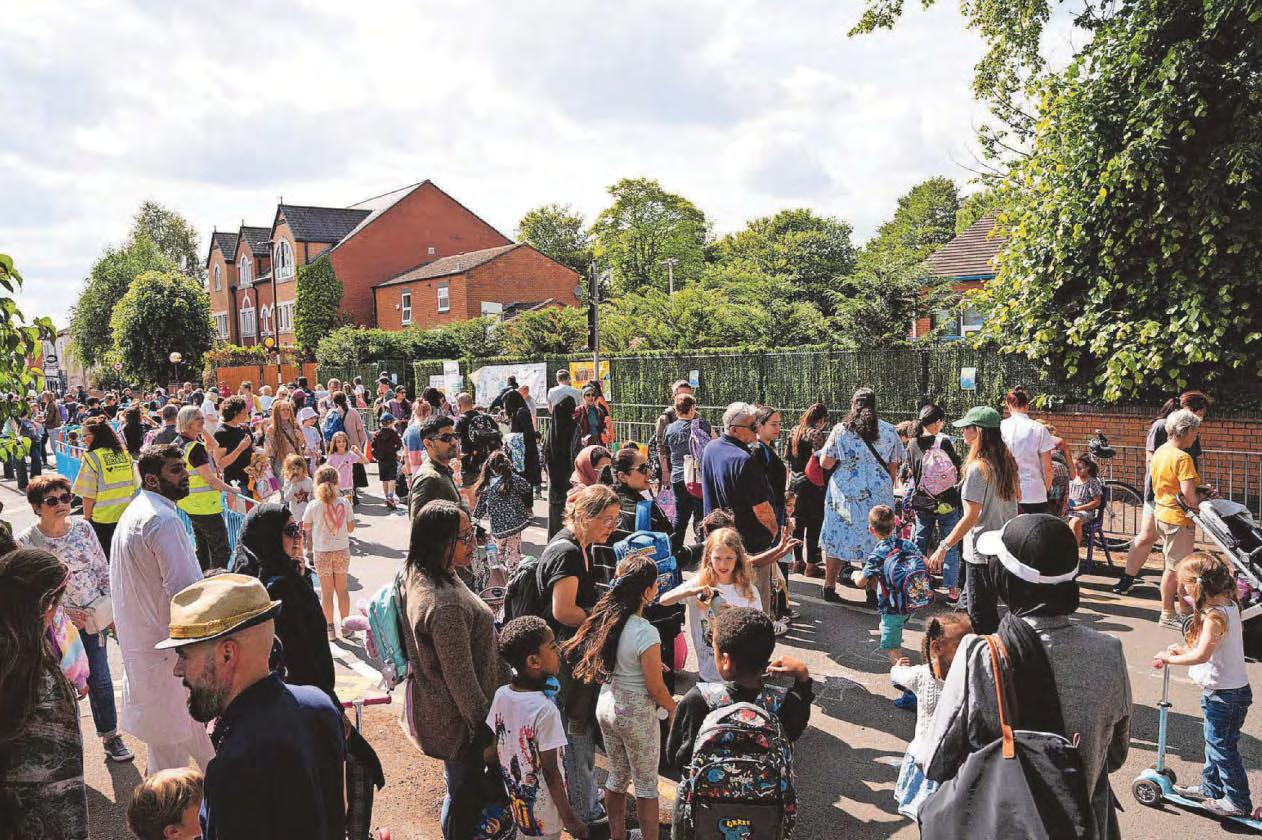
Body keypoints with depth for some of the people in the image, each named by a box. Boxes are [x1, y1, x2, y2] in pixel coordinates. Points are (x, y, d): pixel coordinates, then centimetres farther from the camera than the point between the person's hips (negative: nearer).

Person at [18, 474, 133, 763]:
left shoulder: (82, 528, -4)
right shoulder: (26, 542, -13)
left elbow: (103, 569, 4)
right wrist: (65, 613, -17)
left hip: (93, 617, 2)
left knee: (100, 679, 9)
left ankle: (110, 736, 27)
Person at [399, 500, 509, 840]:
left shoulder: (416, 576, -6)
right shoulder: (446, 605, -36)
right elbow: (462, 681, -26)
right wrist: (484, 727, -13)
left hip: (432, 703, 9)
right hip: (455, 718, -9)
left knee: (460, 788, 28)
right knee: (465, 791, 14)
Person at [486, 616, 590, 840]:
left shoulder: (500, 695, -8)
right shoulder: (545, 710, -27)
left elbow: (489, 754, 1)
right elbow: (551, 772, -21)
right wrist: (569, 818, -11)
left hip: (514, 804, 6)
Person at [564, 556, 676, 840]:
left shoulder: (604, 619, -6)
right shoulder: (646, 633, -26)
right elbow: (656, 689, -18)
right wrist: (674, 710, 1)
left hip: (606, 705, 7)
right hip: (636, 715, -7)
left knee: (617, 776, 23)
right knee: (646, 785, 11)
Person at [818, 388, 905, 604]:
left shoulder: (840, 429, -3)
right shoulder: (888, 431, 1)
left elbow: (825, 463, -2)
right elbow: (893, 468, 5)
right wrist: (889, 492, 17)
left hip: (844, 494, -1)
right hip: (879, 495, 1)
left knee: (838, 539, 10)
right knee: (875, 542, 7)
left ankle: (829, 587, 17)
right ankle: (873, 593, 8)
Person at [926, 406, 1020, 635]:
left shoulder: (978, 468, -19)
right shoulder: (1007, 463, 5)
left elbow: (971, 515, -22)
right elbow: (1015, 500, 13)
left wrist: (944, 547, -19)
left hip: (982, 552, -9)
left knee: (980, 616, 2)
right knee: (968, 602, 22)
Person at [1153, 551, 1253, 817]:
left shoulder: (1215, 615, -27)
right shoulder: (1229, 604, 3)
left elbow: (1202, 655, -34)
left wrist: (1169, 658, -21)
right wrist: (1185, 649, 8)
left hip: (1224, 694, -10)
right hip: (1230, 688, 10)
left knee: (1222, 746, 5)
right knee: (1215, 743, 22)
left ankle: (1238, 800, 18)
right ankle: (1211, 788, 36)